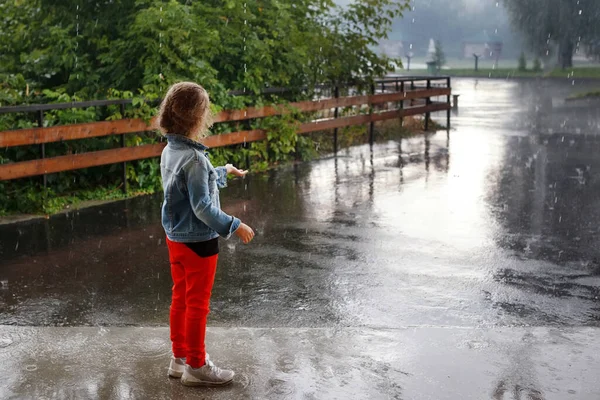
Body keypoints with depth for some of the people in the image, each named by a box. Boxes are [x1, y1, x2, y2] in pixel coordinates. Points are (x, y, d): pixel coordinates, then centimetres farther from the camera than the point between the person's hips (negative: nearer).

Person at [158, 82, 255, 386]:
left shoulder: (169, 152, 4)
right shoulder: (194, 159, -24)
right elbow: (202, 207, -25)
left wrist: (223, 173, 30)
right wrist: (234, 226, -19)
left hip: (175, 238, 9)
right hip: (198, 241, -9)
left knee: (180, 298, 18)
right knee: (197, 304, 4)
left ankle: (180, 358, 30)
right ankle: (196, 366, 17)